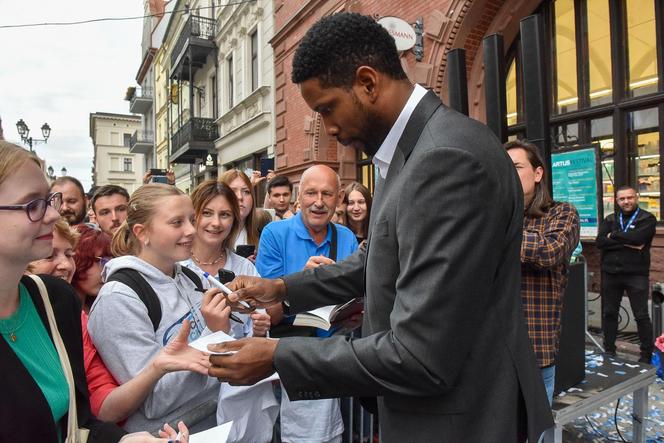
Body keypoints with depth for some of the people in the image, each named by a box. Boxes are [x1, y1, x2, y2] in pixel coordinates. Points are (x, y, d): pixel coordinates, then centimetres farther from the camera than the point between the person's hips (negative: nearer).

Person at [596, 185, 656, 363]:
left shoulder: (647, 219, 0)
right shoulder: (609, 220, 10)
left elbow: (637, 237, -20)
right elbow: (600, 242, -6)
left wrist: (614, 235, -7)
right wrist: (627, 242, -15)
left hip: (636, 274, -3)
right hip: (610, 273, 4)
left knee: (641, 316, 2)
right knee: (609, 313, 11)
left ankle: (647, 354, 17)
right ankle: (609, 350, 24)